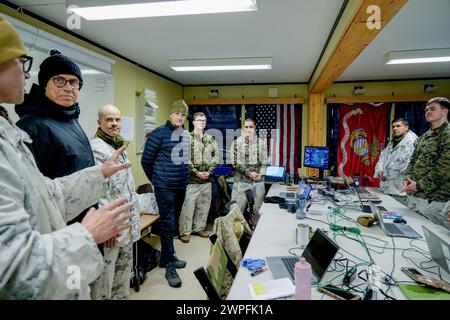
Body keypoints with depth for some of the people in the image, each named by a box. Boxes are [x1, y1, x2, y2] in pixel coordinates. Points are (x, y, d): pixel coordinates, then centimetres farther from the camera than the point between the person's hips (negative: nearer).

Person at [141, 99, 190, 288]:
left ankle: (167, 257, 32)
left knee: (173, 222, 16)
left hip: (181, 186, 7)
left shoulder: (185, 135, 8)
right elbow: (146, 160, -6)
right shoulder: (159, 133, -11)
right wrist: (156, 179, 4)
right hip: (165, 187, -7)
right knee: (168, 224, -2)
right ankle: (169, 265, 11)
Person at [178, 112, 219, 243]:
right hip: (191, 178, -5)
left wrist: (209, 171, -5)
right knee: (188, 205, -2)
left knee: (204, 205, 12)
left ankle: (199, 228, 27)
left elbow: (216, 156, 8)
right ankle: (185, 231, 10)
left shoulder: (211, 139, 11)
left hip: (207, 179, 5)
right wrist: (196, 172, -15)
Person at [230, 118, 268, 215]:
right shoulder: (236, 143, 0)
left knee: (256, 209, 11)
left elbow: (264, 161, 9)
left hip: (258, 181, 2)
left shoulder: (260, 142, 6)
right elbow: (235, 163, -3)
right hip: (241, 181, -2)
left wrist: (261, 174, -7)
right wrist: (249, 173, -12)